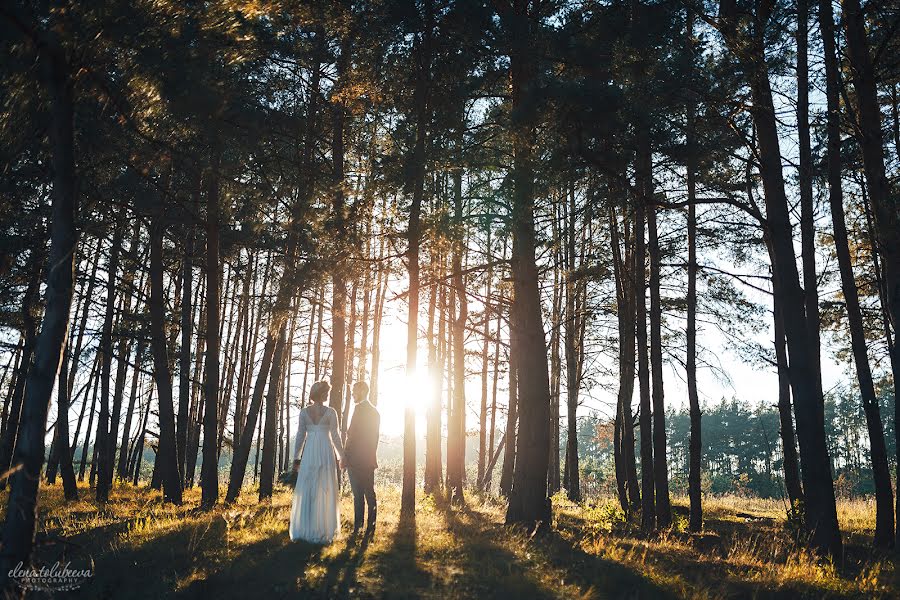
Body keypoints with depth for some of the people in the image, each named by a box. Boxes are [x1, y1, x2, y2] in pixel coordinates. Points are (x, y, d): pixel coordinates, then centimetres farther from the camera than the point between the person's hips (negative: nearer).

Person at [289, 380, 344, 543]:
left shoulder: (304, 412, 4)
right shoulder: (330, 412, -3)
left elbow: (300, 436, 5)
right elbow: (335, 436, -3)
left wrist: (296, 458, 10)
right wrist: (341, 456, 6)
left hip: (309, 453, 2)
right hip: (326, 452, -2)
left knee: (306, 491, 7)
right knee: (325, 492, 3)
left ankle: (303, 530, 11)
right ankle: (322, 531, 5)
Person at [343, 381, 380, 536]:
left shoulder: (360, 408, -12)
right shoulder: (375, 411, 15)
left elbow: (352, 434, -17)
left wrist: (345, 455, -12)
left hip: (356, 459, -8)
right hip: (369, 459, 8)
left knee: (358, 494, -4)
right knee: (369, 493, 9)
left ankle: (357, 527, -2)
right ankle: (371, 527, 13)